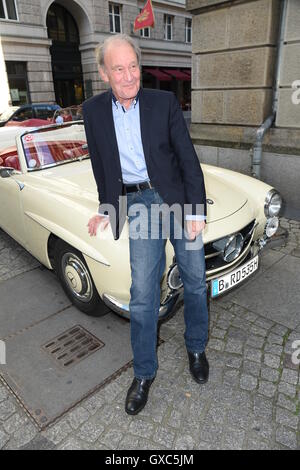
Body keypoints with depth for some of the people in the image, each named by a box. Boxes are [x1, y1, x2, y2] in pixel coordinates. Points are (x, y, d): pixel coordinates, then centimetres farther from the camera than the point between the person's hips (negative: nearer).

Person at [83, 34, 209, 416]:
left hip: (178, 198, 0)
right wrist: (107, 209, 16)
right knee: (142, 293, -1)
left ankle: (196, 348, 34)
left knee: (194, 280, 9)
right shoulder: (93, 111, 4)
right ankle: (144, 373, 19)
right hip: (137, 205, 0)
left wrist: (196, 211, -10)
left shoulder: (164, 102, -1)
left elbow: (188, 159, -4)